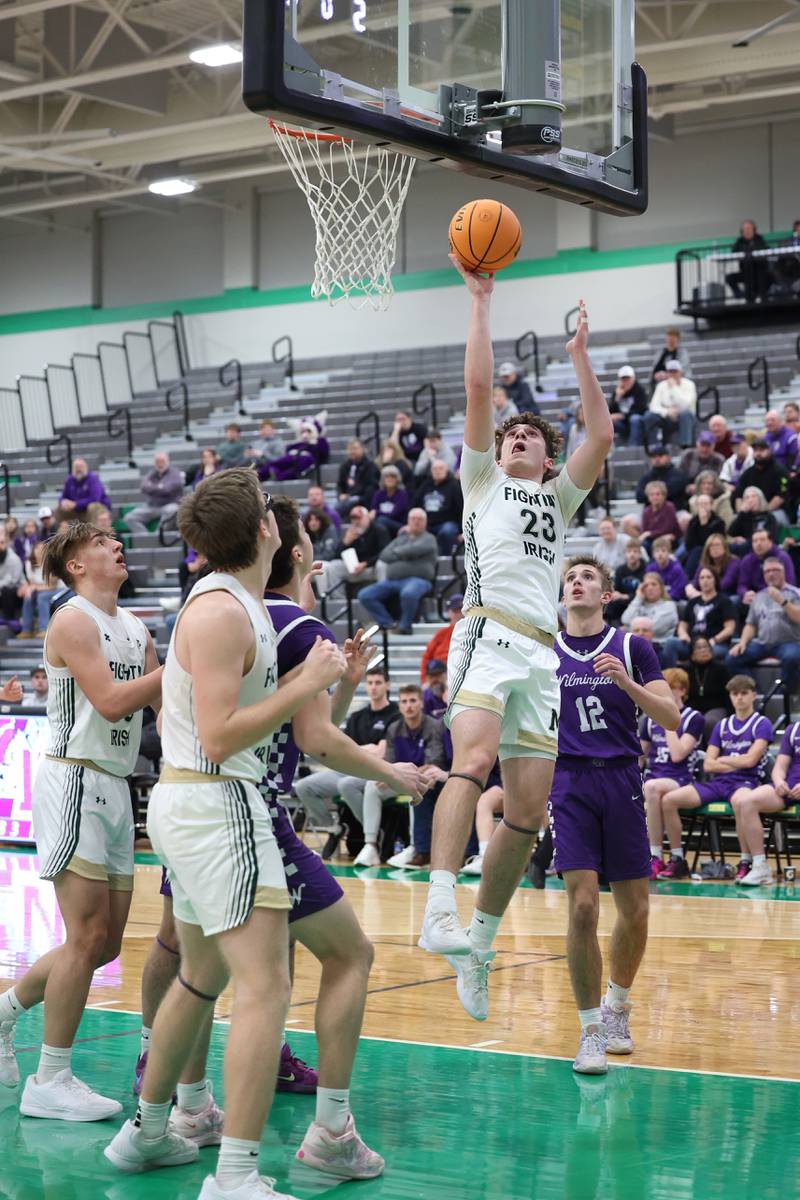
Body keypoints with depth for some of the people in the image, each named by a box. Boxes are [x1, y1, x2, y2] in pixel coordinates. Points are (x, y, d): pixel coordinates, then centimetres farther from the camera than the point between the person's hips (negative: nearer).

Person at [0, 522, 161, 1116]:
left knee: (106, 941, 10)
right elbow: (111, 702, -20)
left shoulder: (135, 627, 15)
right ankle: (50, 1081, -1)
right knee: (88, 935, -10)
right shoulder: (74, 622, -10)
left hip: (116, 787, 9)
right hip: (73, 780, -9)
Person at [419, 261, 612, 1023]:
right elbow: (478, 386, 10)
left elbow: (603, 435, 15)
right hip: (489, 633, -5)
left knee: (529, 807, -1)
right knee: (474, 760, -29)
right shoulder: (482, 479, 19)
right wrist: (480, 300, 10)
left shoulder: (558, 497, 29)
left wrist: (580, 356, 17)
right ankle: (439, 914, -40)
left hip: (540, 652, 5)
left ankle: (479, 942, 10)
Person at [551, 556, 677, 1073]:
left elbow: (672, 719, -3)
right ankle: (591, 1031, -2)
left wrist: (627, 683, -17)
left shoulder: (632, 647, 5)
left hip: (622, 782, 1)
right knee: (582, 905, -13)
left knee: (635, 910, 5)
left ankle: (618, 1006, 31)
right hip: (569, 782, -1)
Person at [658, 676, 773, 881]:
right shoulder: (722, 726, 17)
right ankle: (677, 860, -6)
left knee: (740, 802, -44)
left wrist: (722, 759, 5)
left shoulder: (762, 724, 4)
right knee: (669, 799, -14)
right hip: (718, 782, 5)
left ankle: (745, 863, -30)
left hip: (746, 782, -5)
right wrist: (738, 763, -3)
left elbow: (750, 760, -9)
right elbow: (708, 764, 8)